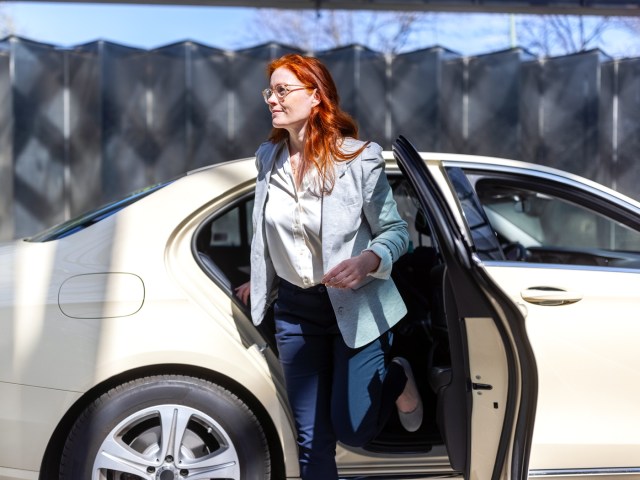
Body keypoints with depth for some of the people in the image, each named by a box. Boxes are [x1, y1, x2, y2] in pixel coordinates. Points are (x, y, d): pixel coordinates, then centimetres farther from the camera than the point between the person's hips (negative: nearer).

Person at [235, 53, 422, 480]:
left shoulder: (359, 158, -14)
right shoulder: (268, 159, 1)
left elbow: (396, 231, -9)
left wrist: (367, 261, -28)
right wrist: (262, 283, 21)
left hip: (355, 307, -4)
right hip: (295, 310, 5)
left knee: (351, 431, -2)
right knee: (311, 440, 7)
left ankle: (397, 379, 29)